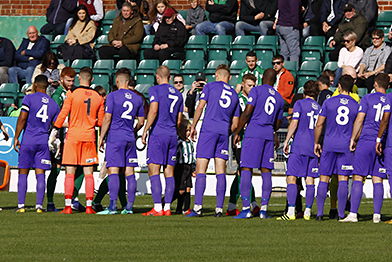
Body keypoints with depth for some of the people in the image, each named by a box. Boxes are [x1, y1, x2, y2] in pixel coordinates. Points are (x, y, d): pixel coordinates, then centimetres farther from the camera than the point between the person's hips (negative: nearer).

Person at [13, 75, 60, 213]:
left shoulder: (29, 98, -4)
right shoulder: (54, 104, 10)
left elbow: (22, 119, -9)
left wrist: (16, 138, -3)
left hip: (28, 140, -3)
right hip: (44, 141, 3)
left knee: (23, 172, 3)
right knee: (40, 174, 3)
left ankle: (21, 205, 0)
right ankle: (39, 205, -3)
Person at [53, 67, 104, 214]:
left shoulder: (72, 93, -5)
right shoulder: (98, 97, 4)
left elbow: (63, 114, -7)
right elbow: (101, 122, 8)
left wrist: (56, 127, 6)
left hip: (73, 136, -2)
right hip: (89, 137, 2)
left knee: (70, 173, 0)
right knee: (88, 173, 4)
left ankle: (68, 206, -6)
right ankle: (89, 206, -1)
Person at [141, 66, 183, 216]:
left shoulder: (155, 90, -3)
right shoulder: (178, 94, 15)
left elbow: (153, 111, -14)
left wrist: (145, 131, -11)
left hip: (158, 134, -6)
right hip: (172, 136, 6)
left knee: (154, 171, -6)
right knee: (169, 172, 6)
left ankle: (157, 208, -14)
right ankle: (167, 208, 4)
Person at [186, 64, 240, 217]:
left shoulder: (210, 86, 5)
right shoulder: (234, 95, 17)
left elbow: (200, 107, -4)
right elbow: (235, 124, 16)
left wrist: (193, 126, 4)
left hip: (208, 130, -4)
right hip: (224, 132, 4)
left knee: (201, 170, -5)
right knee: (221, 172, 4)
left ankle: (197, 207, -14)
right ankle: (219, 208, 0)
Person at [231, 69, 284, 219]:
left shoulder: (257, 90, -1)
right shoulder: (279, 98, 16)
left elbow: (247, 112, -8)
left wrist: (237, 132, -2)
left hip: (253, 133, -5)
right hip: (269, 135, 5)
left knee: (246, 169, -6)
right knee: (266, 170, 6)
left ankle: (246, 208, -13)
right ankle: (264, 208, 0)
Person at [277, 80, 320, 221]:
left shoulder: (300, 104, 0)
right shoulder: (319, 107, 15)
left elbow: (294, 123, -9)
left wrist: (286, 141, -4)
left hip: (299, 146, -5)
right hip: (314, 148, 5)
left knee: (291, 178, -5)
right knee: (310, 180, 6)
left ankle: (291, 211, -14)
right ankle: (308, 212, 4)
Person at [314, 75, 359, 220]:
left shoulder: (328, 102, 0)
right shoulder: (356, 105, 3)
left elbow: (319, 124, 1)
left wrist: (316, 143, 10)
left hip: (329, 144, 0)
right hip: (346, 146, 0)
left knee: (324, 178, 4)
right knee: (343, 179, 0)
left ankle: (320, 212, 1)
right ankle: (341, 213, -3)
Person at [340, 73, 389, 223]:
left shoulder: (367, 99, 0)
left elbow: (359, 120, -5)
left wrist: (353, 139, 1)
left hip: (366, 142, -3)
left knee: (358, 178, -3)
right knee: (377, 180, 5)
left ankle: (353, 214, -9)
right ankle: (377, 215, 0)